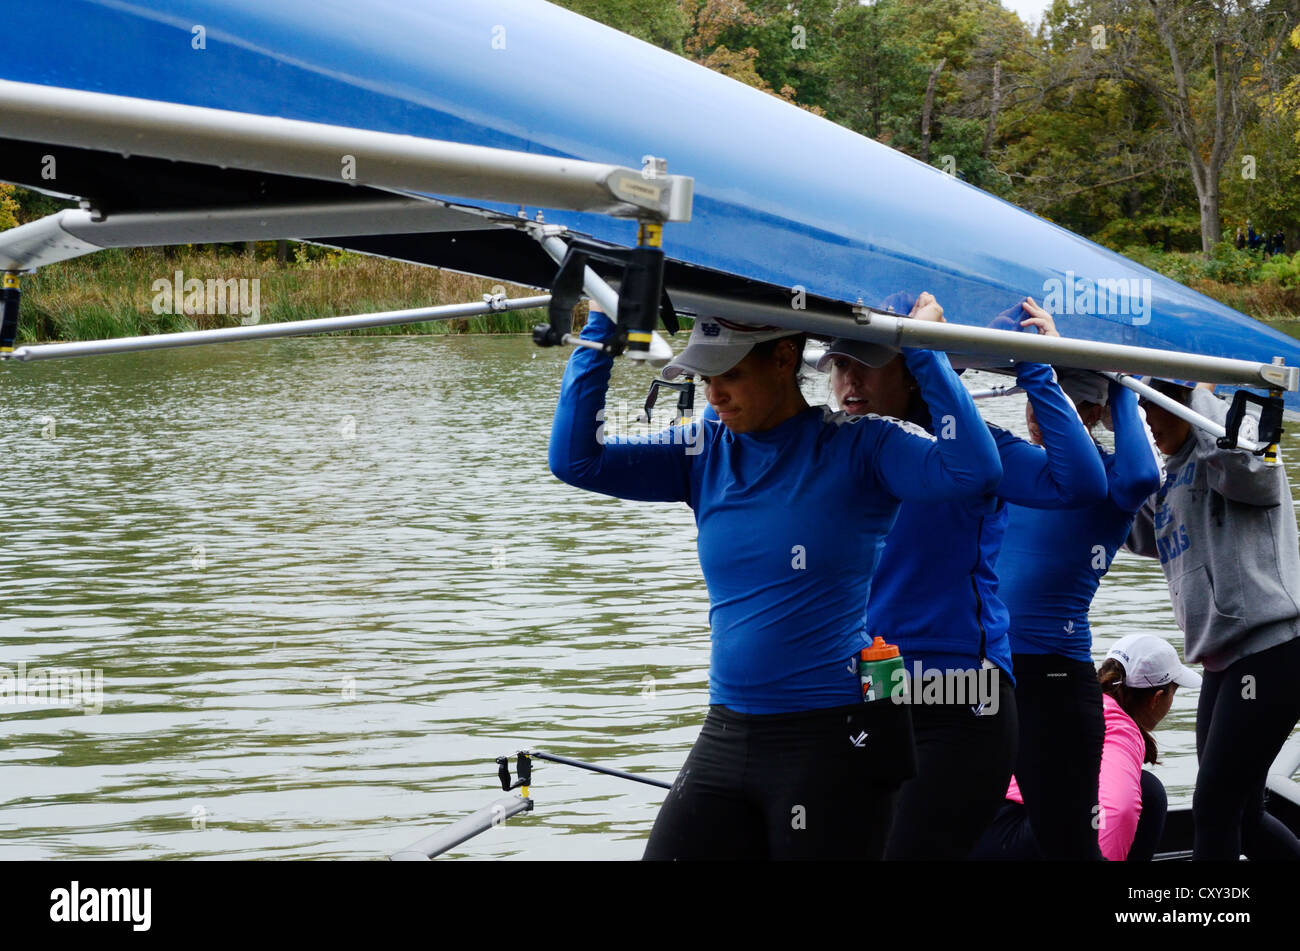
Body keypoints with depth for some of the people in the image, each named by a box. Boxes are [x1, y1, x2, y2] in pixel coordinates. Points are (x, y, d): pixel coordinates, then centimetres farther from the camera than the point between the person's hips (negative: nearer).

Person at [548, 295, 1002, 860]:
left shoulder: (856, 450, -6)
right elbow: (575, 459, 1)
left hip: (835, 744, -5)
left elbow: (973, 469, -21)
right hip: (724, 739, 5)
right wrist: (601, 332, -2)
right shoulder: (707, 453, 7)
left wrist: (921, 350, -18)